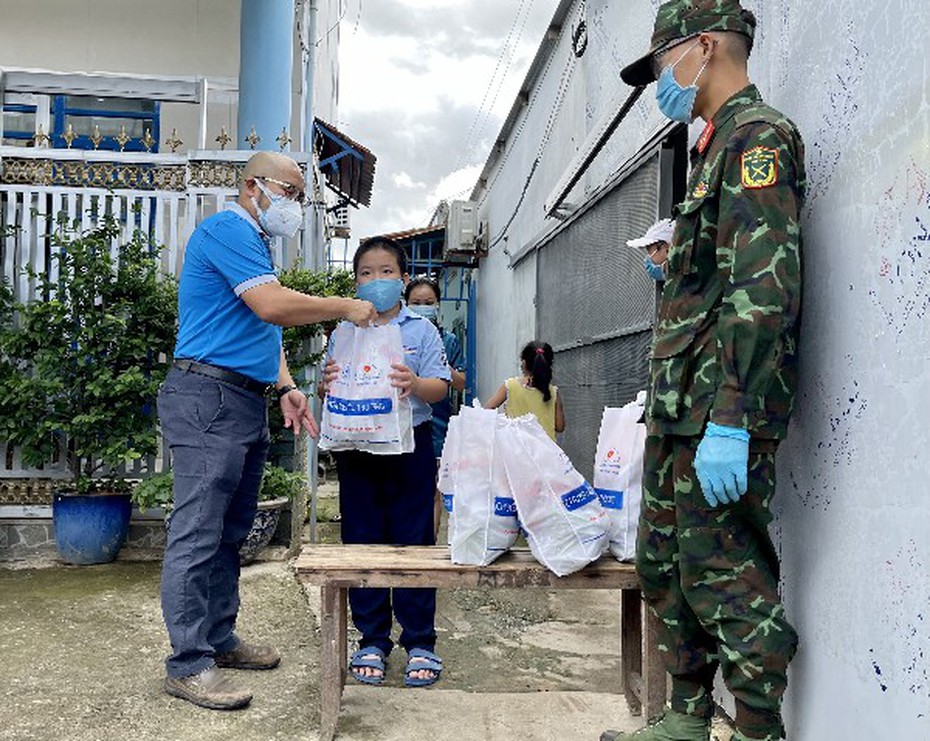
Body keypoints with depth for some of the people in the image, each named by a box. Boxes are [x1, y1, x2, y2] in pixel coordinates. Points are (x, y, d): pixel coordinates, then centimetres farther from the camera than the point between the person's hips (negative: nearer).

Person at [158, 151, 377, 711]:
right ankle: (188, 664, -2)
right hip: (209, 397, -10)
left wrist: (286, 387, 12)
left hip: (248, 403, 10)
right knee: (198, 534, -7)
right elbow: (273, 306, -21)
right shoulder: (227, 229, -9)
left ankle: (220, 638, 23)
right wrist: (346, 307, -9)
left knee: (231, 533, 13)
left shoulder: (256, 244, 24)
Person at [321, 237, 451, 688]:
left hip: (410, 446, -2)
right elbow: (328, 390, 7)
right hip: (357, 447, 2)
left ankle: (420, 642, 16)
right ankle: (372, 641, 21)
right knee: (361, 543, 8)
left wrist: (415, 384, -25)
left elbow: (440, 387, -4)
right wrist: (328, 382, -16)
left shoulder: (421, 330, 3)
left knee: (414, 543, 3)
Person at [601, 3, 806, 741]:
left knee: (726, 576, -4)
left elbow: (764, 287, -21)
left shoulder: (758, 136, -9)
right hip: (681, 405, 10)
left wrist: (729, 419, -26)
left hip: (719, 410, -10)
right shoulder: (718, 147, 22)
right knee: (666, 567, 16)